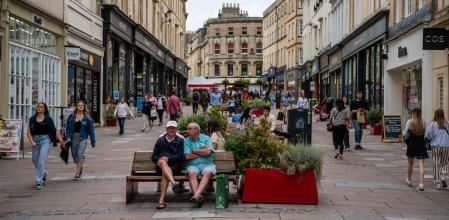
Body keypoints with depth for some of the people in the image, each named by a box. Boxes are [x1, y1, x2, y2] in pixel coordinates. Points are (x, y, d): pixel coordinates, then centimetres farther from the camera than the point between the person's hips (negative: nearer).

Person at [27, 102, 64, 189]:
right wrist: (32, 141, -8)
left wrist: (61, 141, -3)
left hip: (45, 140, -4)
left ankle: (39, 181, -11)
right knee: (36, 161, 11)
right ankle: (43, 173, 41)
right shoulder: (32, 119, 7)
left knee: (42, 161, -14)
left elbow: (54, 131, 1)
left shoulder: (48, 119, -1)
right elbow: (29, 132, 6)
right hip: (35, 140, 4)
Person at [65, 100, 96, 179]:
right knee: (74, 155, 9)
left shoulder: (87, 118, 0)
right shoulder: (71, 116, 4)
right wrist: (68, 137, -5)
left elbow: (91, 130, 3)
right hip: (73, 138, 3)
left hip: (82, 138, -3)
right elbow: (67, 127, 6)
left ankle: (78, 172, -15)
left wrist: (93, 141, 3)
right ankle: (80, 167, 37)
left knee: (80, 154, -17)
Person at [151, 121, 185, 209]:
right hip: (160, 167, 2)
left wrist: (168, 158, -14)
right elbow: (153, 156, 14)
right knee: (162, 162, -36)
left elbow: (180, 156, 1)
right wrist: (159, 160, -9)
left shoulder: (180, 141, 14)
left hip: (175, 166, -1)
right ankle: (174, 183, -60)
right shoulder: (160, 140, 21)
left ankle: (161, 200, -47)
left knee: (165, 172, -35)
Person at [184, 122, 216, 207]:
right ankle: (198, 197, -48)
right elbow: (187, 156, 0)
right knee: (192, 173, -33)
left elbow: (208, 152, -6)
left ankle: (196, 194, -51)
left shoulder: (206, 138, 11)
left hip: (207, 164, -1)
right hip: (193, 165, 1)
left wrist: (194, 151, 2)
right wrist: (202, 152, 2)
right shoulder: (187, 141, 14)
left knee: (207, 173, -34)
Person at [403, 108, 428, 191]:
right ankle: (421, 183, -13)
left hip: (412, 144, -1)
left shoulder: (409, 121, -7)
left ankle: (409, 180, 35)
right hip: (421, 144, 1)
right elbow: (424, 133, 7)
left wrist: (403, 132, 18)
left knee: (410, 163, 18)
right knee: (421, 164, -3)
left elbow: (405, 133, -4)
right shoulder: (423, 122, -1)